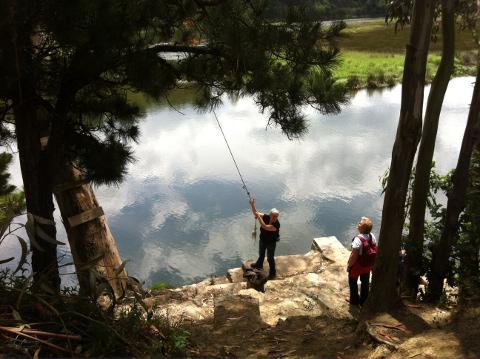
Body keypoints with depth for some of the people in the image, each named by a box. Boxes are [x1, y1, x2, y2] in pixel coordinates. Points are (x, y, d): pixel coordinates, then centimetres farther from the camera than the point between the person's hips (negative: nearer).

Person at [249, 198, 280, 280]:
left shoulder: (276, 225, -38)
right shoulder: (266, 217, -22)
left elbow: (265, 227, -46)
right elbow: (256, 213, -14)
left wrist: (259, 217, -44)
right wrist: (252, 205, -30)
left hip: (271, 243, -6)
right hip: (262, 240, 6)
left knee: (270, 258, 11)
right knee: (261, 254, 30)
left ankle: (272, 273, 33)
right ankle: (259, 265, 57)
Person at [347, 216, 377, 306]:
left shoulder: (358, 239, -32)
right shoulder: (372, 237, -12)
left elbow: (354, 256, -27)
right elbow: (375, 251, 0)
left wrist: (349, 265, -12)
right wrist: (371, 264, 14)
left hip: (357, 265, -6)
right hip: (368, 265, 6)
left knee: (353, 282, 19)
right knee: (365, 283, 24)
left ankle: (354, 301, 34)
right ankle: (363, 301, 41)